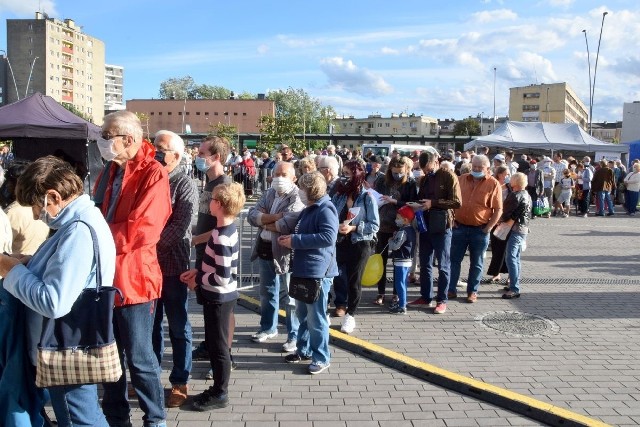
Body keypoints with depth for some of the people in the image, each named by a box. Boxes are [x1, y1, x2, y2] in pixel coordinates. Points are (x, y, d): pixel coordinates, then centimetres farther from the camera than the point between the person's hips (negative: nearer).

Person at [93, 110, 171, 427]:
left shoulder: (153, 174, -14)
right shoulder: (109, 171, 10)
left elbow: (141, 230, -23)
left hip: (133, 278, -7)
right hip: (105, 276, 8)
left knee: (139, 358, 4)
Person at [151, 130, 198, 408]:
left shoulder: (185, 185, -8)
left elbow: (179, 227, -17)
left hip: (173, 265, -5)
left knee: (178, 327, 7)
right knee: (151, 324, 16)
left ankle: (180, 382, 19)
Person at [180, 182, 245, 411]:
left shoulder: (222, 238, -26)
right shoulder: (228, 228, 5)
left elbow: (222, 277, -26)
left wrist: (197, 280, -12)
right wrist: (198, 270, 5)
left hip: (218, 297, -10)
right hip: (220, 296, 10)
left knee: (218, 345, 4)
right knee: (214, 343, 19)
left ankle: (220, 394, 18)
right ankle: (218, 388, 31)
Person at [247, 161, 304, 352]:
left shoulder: (297, 199, -14)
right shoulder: (269, 194, 9)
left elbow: (288, 224, -29)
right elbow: (251, 215, -1)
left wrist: (265, 222, -10)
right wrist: (274, 217, -19)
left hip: (285, 253, -7)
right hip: (265, 250, 7)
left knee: (289, 297, 3)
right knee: (267, 293, 21)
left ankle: (295, 336, 15)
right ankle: (268, 328, 37)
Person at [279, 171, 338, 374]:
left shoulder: (325, 210, -16)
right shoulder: (308, 209, 14)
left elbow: (328, 237, -29)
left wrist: (295, 241, -24)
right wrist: (288, 238, 6)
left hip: (317, 272, -10)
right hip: (302, 270, 10)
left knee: (316, 317, 0)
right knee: (302, 313, 19)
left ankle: (321, 357, 13)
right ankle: (304, 350, 33)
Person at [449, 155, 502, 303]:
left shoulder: (493, 184, -5)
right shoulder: (462, 180, 5)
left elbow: (498, 210, -5)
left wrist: (488, 228, -10)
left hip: (480, 230, -3)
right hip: (459, 227, 3)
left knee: (476, 263, 8)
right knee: (454, 259, 6)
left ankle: (472, 291, 18)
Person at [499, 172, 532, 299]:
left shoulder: (515, 196, -16)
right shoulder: (527, 195, 15)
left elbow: (506, 212, -14)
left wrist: (501, 219, 6)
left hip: (516, 229, -10)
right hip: (523, 228, 10)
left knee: (510, 258, -13)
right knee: (516, 258, 16)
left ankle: (514, 289, -16)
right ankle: (515, 285, 22)